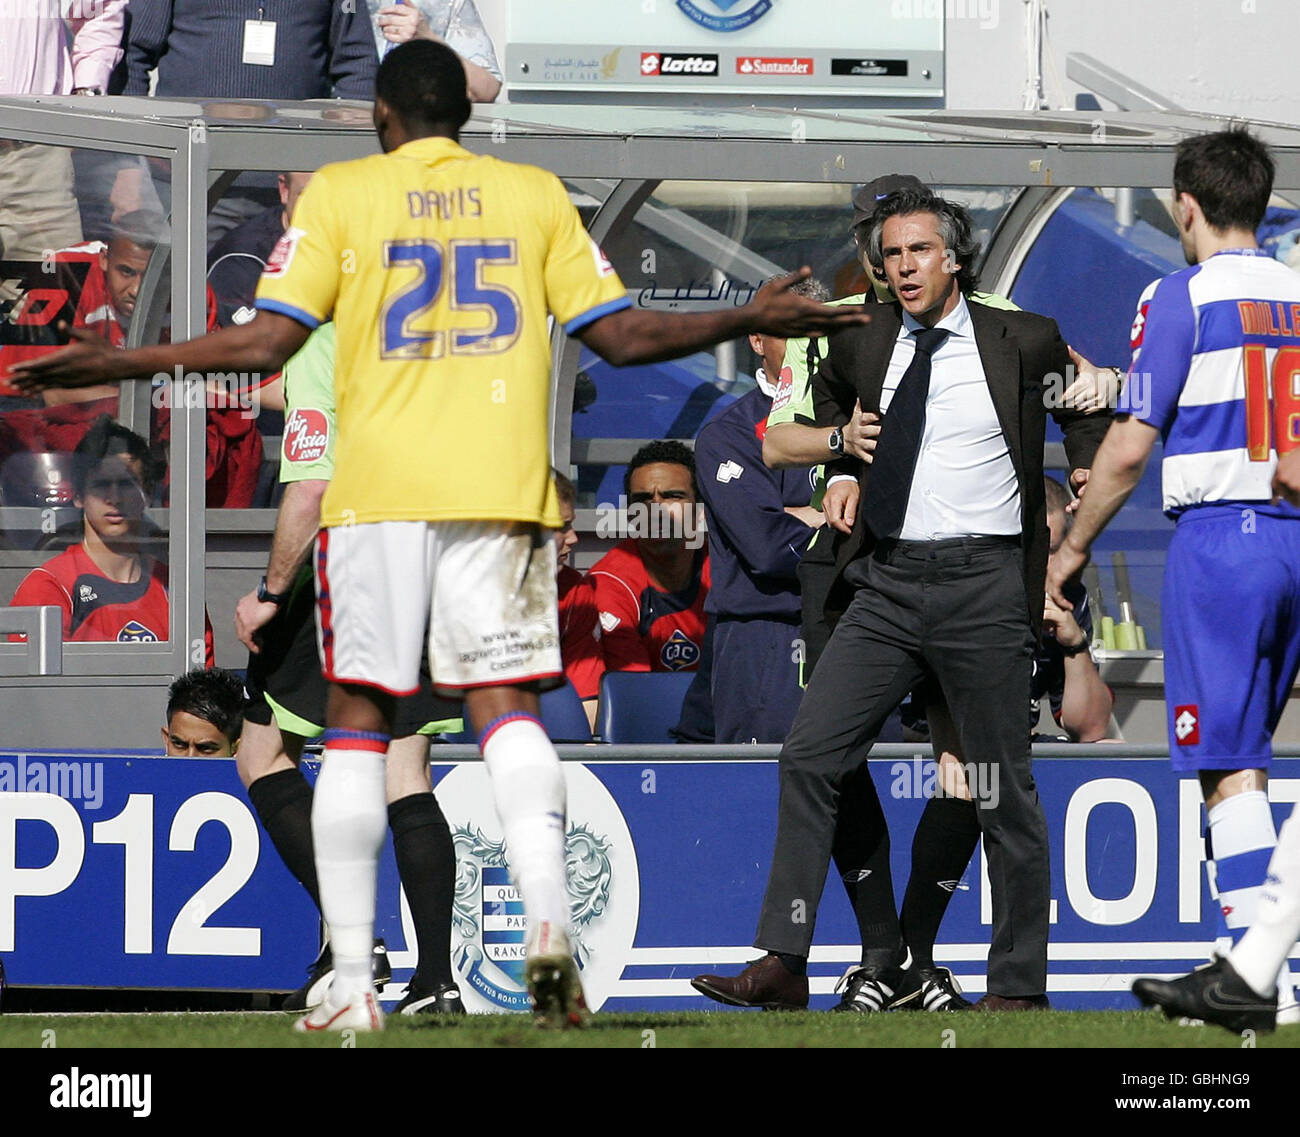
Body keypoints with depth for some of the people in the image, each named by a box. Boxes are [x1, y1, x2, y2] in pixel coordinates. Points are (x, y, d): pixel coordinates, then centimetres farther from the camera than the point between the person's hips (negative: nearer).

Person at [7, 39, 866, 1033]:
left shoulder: (341, 193, 6)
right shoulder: (535, 193, 11)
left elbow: (268, 342, -3)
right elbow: (620, 335, 9)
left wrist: (121, 363, 5)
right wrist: (749, 322, 20)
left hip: (375, 491, -1)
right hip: (502, 488, 1)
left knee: (357, 716, 6)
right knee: (506, 704, 0)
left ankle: (352, 979, 2)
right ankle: (547, 919, -25)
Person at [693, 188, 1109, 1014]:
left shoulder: (1022, 342, -3)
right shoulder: (862, 344, 8)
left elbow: (1089, 415, 14)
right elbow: (833, 396, 32)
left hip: (984, 583, -4)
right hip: (887, 584, 4)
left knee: (1004, 790, 1)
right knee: (809, 756, -6)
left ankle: (1020, 986, 10)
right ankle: (784, 966, -4)